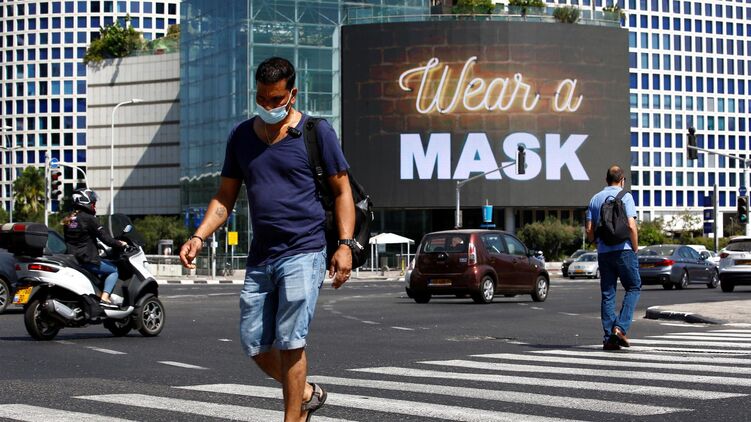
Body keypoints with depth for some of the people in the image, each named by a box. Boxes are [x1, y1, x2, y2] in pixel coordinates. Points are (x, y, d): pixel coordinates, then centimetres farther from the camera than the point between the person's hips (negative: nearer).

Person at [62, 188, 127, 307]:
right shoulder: (89, 219, -13)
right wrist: (120, 244, 2)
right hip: (87, 260, -8)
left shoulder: (68, 220, 12)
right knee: (114, 270, 6)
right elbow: (106, 239, -15)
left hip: (71, 260, 8)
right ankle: (105, 298, -10)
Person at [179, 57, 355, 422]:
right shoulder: (241, 136, 11)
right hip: (259, 258, 5)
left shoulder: (316, 131, -2)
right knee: (254, 344, 7)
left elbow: (342, 191, 1)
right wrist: (198, 237, 0)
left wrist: (345, 245, -10)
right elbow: (225, 198, 15)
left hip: (303, 253, -5)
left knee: (289, 341, -11)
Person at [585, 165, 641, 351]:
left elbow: (589, 231, 8)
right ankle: (620, 327, -8)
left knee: (607, 294, 7)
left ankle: (609, 338, 4)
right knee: (633, 288, 8)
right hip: (623, 250, -4)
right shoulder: (625, 196, -4)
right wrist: (635, 249, -1)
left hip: (603, 252, 4)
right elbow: (631, 226, -13)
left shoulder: (595, 199, 11)